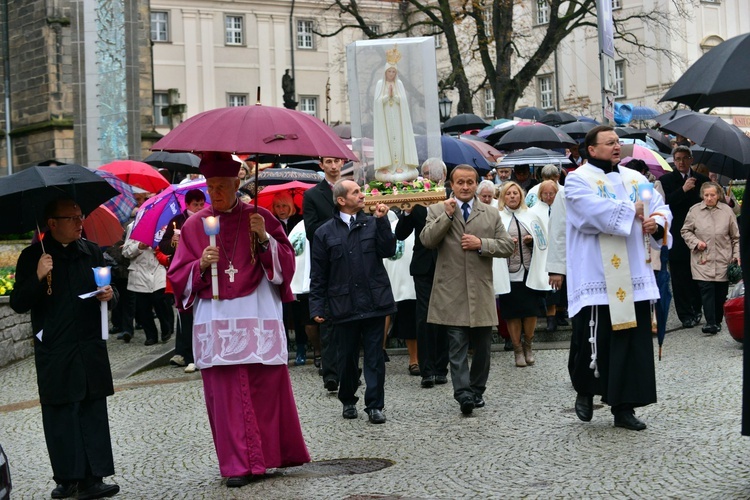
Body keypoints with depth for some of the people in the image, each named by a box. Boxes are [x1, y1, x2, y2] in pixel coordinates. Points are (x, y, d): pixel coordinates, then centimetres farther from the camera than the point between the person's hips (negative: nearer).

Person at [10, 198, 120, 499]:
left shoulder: (91, 252, 10)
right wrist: (38, 277, -20)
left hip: (91, 348, 3)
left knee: (93, 413, 1)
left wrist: (109, 295, -4)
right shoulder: (33, 257, -1)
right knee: (60, 415, 2)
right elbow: (18, 304, -5)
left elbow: (108, 294, 19)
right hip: (54, 353, -3)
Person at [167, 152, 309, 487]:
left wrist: (265, 239, -14)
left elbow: (286, 263, 1)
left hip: (258, 318, -1)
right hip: (215, 321, 1)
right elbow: (178, 276, 7)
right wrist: (201, 265, -12)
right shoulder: (194, 226, 8)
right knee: (226, 393, -1)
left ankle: (270, 455, 14)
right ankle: (239, 464, 3)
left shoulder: (260, 218, 5)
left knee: (267, 388, -1)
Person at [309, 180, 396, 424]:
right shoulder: (325, 232, 3)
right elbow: (318, 275, 4)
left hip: (374, 302, 0)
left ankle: (374, 405, 8)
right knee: (347, 356, 10)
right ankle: (348, 401, 27)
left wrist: (382, 221, -11)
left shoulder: (373, 224, 7)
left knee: (374, 356, 1)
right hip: (344, 306, 0)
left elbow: (388, 251, -7)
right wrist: (317, 307, -2)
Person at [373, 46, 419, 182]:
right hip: (384, 118, -1)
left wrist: (394, 94, -18)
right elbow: (378, 101, -6)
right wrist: (387, 95, -19)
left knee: (398, 139, -2)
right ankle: (386, 167, -4)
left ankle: (399, 166, 0)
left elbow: (403, 100, -3)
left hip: (397, 118, 1)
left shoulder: (399, 84, 6)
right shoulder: (380, 83, 2)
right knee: (386, 139, -3)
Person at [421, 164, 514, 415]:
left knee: (482, 347, 9)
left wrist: (481, 244, -9)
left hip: (481, 292, 3)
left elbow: (507, 246, 6)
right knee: (457, 347, -7)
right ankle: (463, 394, -10)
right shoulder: (437, 211, 6)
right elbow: (426, 240, -8)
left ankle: (477, 390, 22)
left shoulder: (491, 214, 12)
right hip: (452, 293, -3)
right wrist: (447, 215, -14)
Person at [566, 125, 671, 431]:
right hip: (596, 278, -5)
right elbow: (597, 212, -19)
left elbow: (661, 207, 10)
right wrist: (632, 211, -8)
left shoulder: (635, 179, 15)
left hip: (634, 279, 5)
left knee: (634, 343, 3)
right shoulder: (578, 180, -3)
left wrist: (657, 223, -12)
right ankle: (585, 391, 24)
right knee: (594, 341, -3)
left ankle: (624, 408, 11)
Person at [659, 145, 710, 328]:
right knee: (680, 278, -1)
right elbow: (665, 203, -11)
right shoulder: (665, 180, 2)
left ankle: (696, 309, 17)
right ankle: (686, 314, 4)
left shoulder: (702, 180, 10)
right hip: (677, 236, -2)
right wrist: (683, 190, -17)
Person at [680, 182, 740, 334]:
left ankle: (718, 321, 19)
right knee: (706, 290, -10)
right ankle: (710, 323, -12)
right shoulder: (694, 211, 1)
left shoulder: (727, 211, 4)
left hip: (723, 260, 1)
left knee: (721, 292, 6)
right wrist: (696, 242, -6)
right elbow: (685, 231, 10)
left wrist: (737, 255, 4)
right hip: (703, 260, -1)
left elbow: (736, 236, 9)